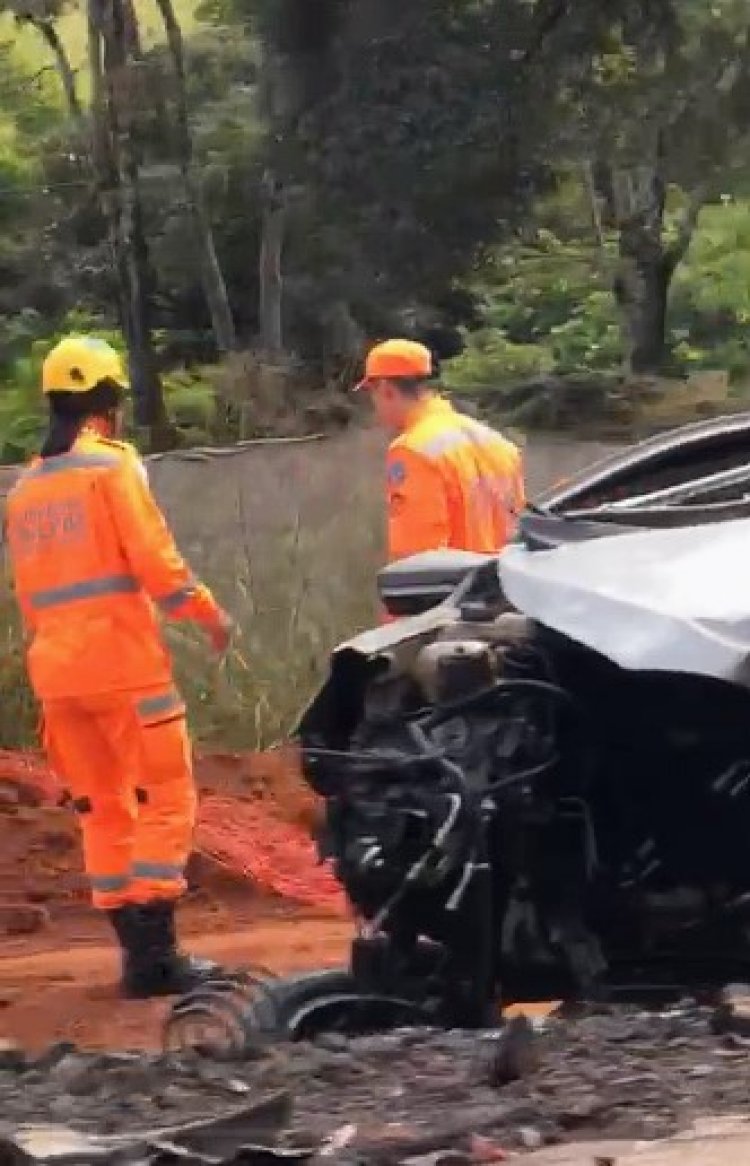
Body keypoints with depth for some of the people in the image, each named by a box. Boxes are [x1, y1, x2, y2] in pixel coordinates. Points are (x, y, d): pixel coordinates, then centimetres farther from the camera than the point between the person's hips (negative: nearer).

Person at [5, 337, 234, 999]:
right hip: (123, 663, -7)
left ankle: (135, 949, 10)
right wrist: (210, 615, 2)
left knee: (103, 810, 11)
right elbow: (156, 564, -12)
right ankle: (155, 953, -10)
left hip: (55, 670, 7)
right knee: (165, 801, -3)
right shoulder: (112, 467, -6)